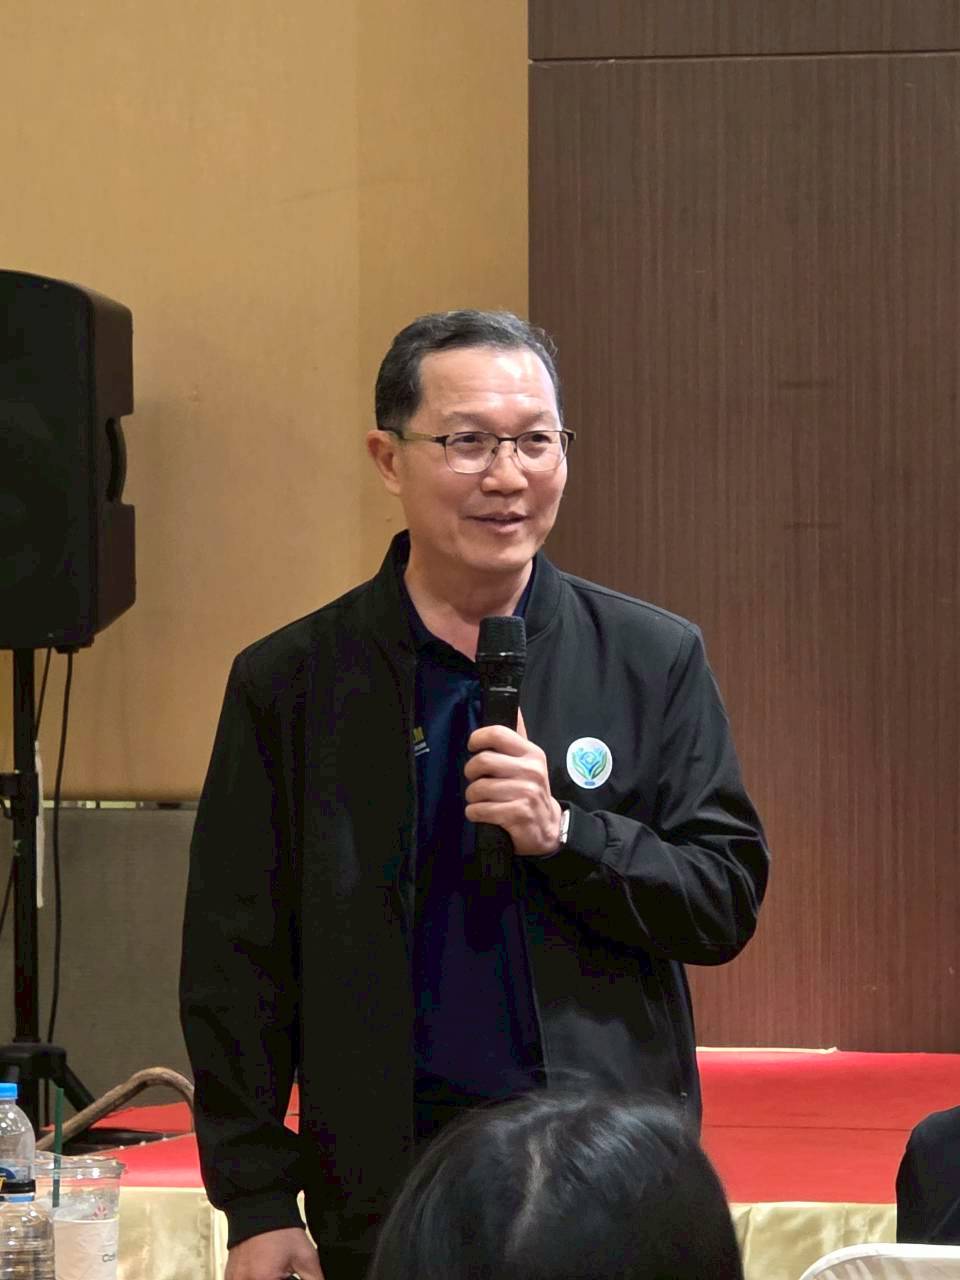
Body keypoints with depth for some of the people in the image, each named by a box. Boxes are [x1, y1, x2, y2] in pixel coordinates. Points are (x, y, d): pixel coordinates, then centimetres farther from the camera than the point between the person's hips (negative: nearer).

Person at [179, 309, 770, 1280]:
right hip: (386, 1191, 0)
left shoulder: (654, 662, 4)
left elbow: (727, 903, 2)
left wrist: (564, 835, -14)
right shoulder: (288, 682, 2)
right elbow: (234, 967, 2)